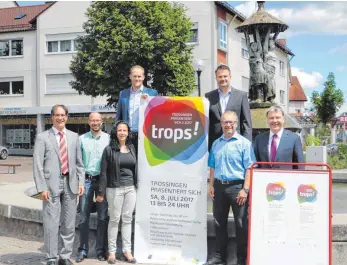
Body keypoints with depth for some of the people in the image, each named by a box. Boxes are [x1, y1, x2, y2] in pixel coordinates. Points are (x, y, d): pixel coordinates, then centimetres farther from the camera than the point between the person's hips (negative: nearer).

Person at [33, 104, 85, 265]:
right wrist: (42, 188, -11)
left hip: (70, 184, 4)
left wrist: (81, 182, 4)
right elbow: (37, 165, -5)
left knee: (69, 224, 9)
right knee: (51, 224, -2)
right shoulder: (42, 137, 0)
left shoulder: (74, 136, 12)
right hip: (52, 184, -4)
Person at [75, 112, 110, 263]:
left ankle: (100, 250, 16)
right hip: (86, 180, 0)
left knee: (103, 217, 6)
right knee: (84, 217, 5)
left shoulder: (108, 138, 2)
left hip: (103, 180, 0)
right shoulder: (82, 139, 3)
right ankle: (83, 250, 14)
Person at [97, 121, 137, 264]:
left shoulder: (131, 148, 10)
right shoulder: (109, 149, -4)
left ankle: (127, 251, 16)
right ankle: (112, 251, 14)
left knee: (127, 219, 8)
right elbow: (104, 172, -6)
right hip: (114, 189, -4)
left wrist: (137, 186, 11)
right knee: (114, 220, 3)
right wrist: (101, 192, -8)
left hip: (130, 188, 4)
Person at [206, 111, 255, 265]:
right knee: (219, 223, 12)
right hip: (219, 186, 5)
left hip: (237, 186, -5)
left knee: (241, 224, 4)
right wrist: (211, 185, 8)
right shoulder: (216, 143, 10)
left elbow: (249, 168, -10)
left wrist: (245, 189, -16)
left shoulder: (244, 143, -5)